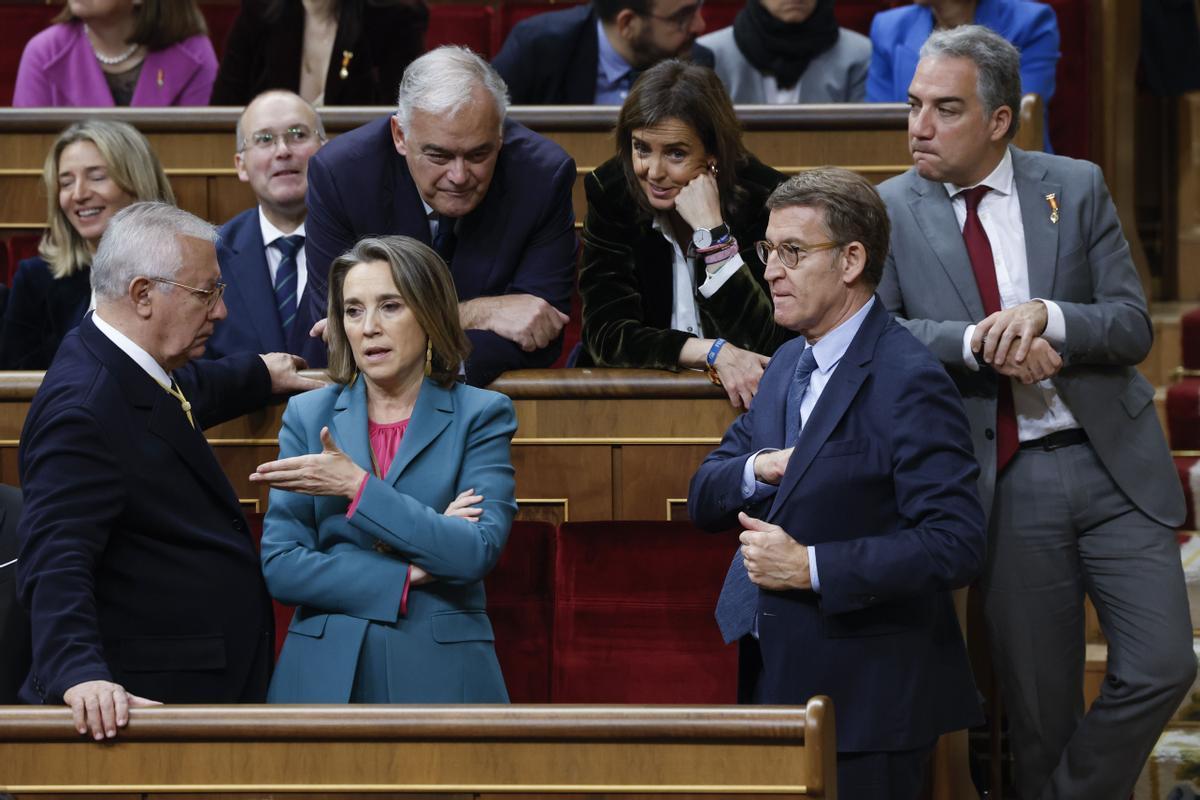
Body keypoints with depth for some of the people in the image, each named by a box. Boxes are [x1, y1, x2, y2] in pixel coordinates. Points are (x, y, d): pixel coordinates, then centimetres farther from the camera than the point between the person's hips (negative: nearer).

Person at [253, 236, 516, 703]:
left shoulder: (481, 415, 0)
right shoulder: (308, 415, 6)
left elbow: (478, 553, -13)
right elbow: (279, 567, -2)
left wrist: (357, 487, -15)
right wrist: (408, 575, -11)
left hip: (439, 676, -1)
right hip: (324, 675, 2)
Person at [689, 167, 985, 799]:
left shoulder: (909, 383, -14)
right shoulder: (788, 366, 14)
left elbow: (955, 545, -22)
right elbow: (704, 498, 17)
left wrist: (810, 566, -21)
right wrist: (758, 469, -6)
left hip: (864, 700, -8)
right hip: (774, 679, 8)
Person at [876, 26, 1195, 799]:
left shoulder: (1077, 188, 3)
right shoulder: (893, 209, 2)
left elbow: (1133, 327, -1)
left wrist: (1047, 317, -20)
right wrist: (978, 342, -21)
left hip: (1113, 466, 1)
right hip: (1005, 486, 0)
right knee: (1040, 703, 5)